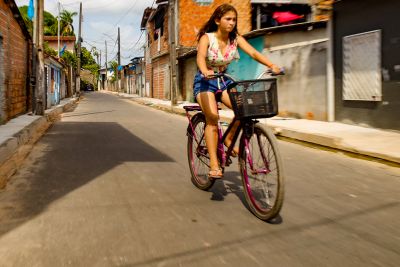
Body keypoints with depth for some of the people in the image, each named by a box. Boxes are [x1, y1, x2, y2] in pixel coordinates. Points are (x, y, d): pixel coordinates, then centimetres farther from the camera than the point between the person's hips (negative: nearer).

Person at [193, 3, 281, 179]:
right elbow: (200, 57, -33)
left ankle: (229, 139, 5)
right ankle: (214, 164, -24)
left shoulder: (236, 39, -4)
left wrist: (272, 66, -35)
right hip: (205, 81, -4)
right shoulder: (207, 38, -14)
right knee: (212, 117, -26)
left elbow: (254, 53, -17)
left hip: (224, 81, 4)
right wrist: (205, 71, -56)